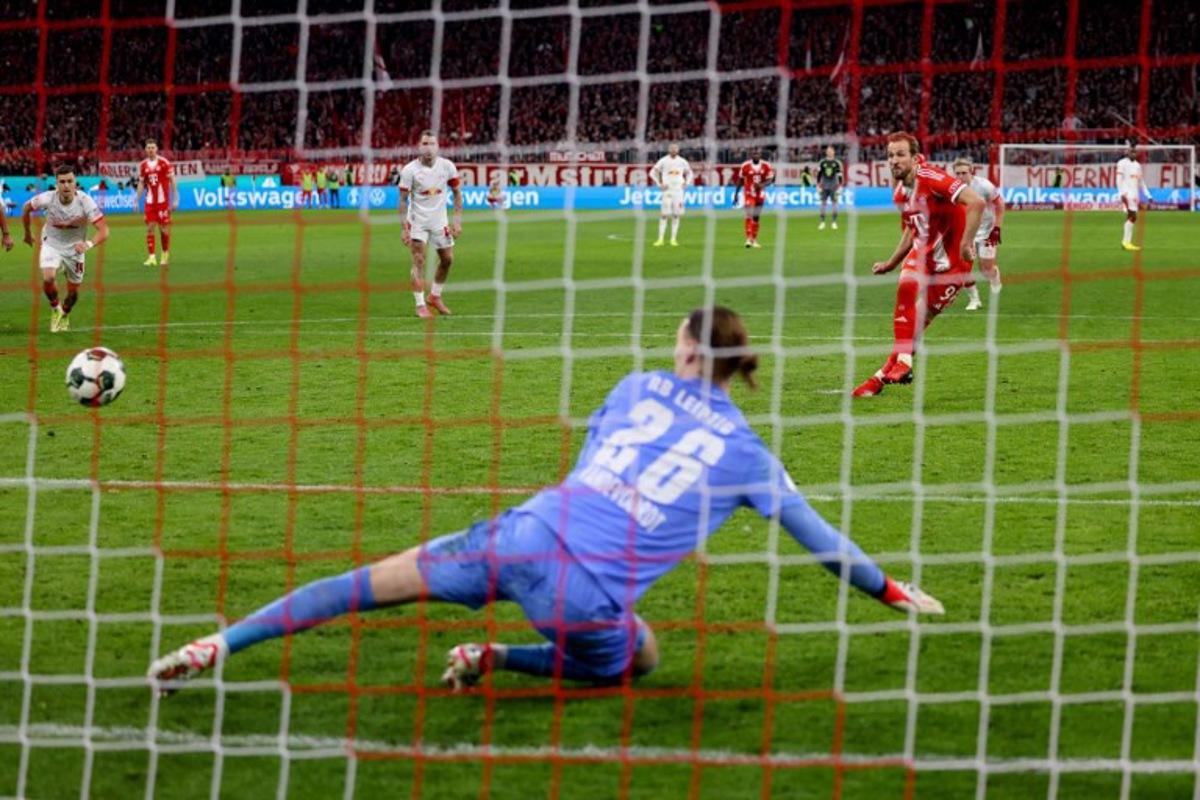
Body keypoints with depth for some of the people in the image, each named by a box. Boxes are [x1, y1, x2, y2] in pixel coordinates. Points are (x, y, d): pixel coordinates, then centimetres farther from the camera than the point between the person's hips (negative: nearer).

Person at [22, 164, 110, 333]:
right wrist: (28, 233, 8)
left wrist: (89, 244, -51)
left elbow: (104, 230, -32)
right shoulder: (47, 199, -25)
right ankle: (55, 309, 4)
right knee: (48, 278, -26)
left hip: (75, 249, 1)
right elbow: (27, 207, -2)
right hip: (52, 245, -1)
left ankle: (64, 316, 43)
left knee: (73, 292, 9)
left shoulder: (85, 202, -29)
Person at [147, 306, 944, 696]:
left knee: (376, 581, 14)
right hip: (588, 597, -3)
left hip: (523, 536, 3)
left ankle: (217, 645, 6)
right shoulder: (746, 453, 5)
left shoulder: (637, 388, 13)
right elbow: (817, 534, 14)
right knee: (636, 660, 28)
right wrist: (889, 589, 28)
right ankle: (497, 658, 9)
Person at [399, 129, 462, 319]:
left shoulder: (447, 167, -6)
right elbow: (403, 200, -10)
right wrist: (405, 228, -16)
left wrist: (458, 220, -3)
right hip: (417, 220, -4)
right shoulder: (409, 170, -14)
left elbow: (457, 192, 5)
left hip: (439, 220, 4)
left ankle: (435, 296, 31)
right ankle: (420, 305, -9)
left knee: (447, 259, 10)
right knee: (419, 261, -13)